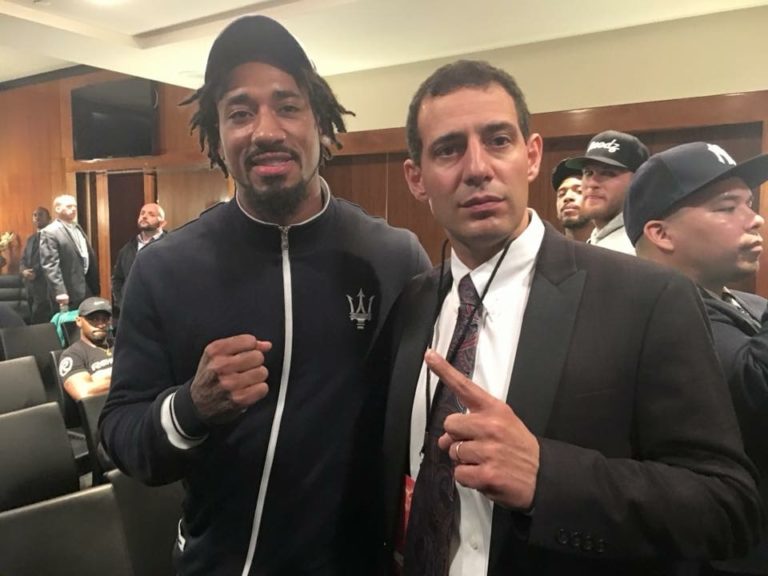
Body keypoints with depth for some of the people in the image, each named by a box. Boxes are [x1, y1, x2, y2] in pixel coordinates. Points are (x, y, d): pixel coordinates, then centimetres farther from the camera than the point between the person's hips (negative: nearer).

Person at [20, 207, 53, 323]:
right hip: (31, 287, 8)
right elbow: (24, 259, 19)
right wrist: (24, 271, -1)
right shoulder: (30, 238, 22)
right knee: (36, 318, 10)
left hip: (45, 286, -8)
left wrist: (36, 272, -17)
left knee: (39, 321, -12)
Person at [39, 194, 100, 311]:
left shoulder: (77, 227, 15)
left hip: (87, 288, 7)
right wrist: (60, 292, -23)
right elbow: (50, 265, -17)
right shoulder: (49, 232, -10)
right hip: (68, 292, -7)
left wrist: (95, 285, 14)